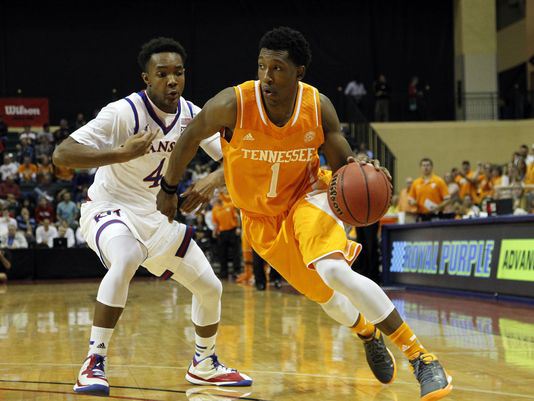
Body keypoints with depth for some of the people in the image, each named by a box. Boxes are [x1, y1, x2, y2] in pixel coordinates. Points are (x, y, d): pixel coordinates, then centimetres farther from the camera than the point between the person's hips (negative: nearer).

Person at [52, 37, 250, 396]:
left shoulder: (191, 115, -5)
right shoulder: (124, 113, -24)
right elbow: (62, 155, -30)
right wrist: (120, 154, -42)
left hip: (156, 215, 7)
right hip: (110, 208, -7)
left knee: (210, 288, 9)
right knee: (126, 260, -40)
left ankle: (205, 365, 35)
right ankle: (94, 365, -31)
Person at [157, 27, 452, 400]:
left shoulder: (319, 107, -21)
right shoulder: (233, 104, -26)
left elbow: (342, 161, -10)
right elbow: (190, 138, -7)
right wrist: (169, 188, 4)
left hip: (307, 196, -2)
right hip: (262, 216, 2)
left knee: (335, 272, -29)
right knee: (321, 293, 12)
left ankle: (422, 358, -23)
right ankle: (368, 333, 48)